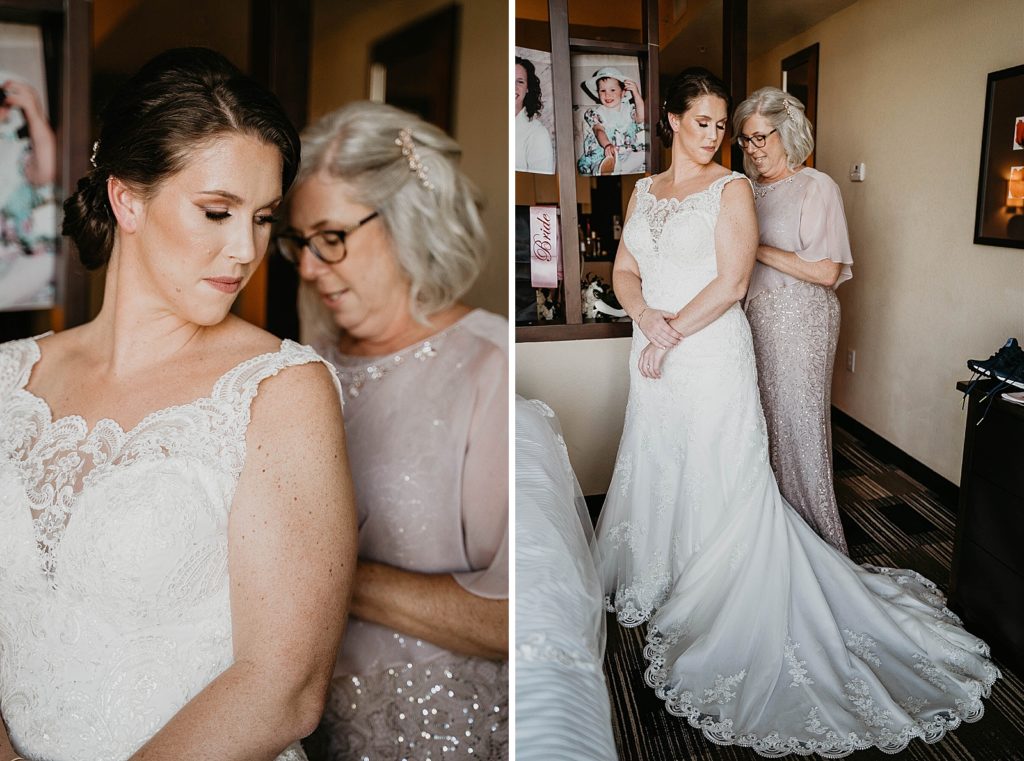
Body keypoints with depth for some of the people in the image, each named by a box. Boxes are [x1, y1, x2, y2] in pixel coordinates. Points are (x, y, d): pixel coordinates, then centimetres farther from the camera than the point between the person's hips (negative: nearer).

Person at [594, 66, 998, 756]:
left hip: (711, 355, -5)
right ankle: (663, 585, 34)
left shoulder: (732, 189, -4)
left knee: (725, 482, -3)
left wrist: (671, 332, -13)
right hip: (656, 356, 6)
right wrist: (647, 316, -10)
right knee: (657, 472, 15)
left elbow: (730, 284, -12)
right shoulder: (646, 191, 12)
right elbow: (624, 270, 9)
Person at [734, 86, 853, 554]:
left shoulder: (816, 187, -8)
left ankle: (817, 538, 15)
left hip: (801, 320, -6)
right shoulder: (755, 190, 12)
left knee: (797, 421, -1)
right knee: (762, 419, 9)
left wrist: (756, 249, -15)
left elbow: (826, 271, -17)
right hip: (758, 316, 6)